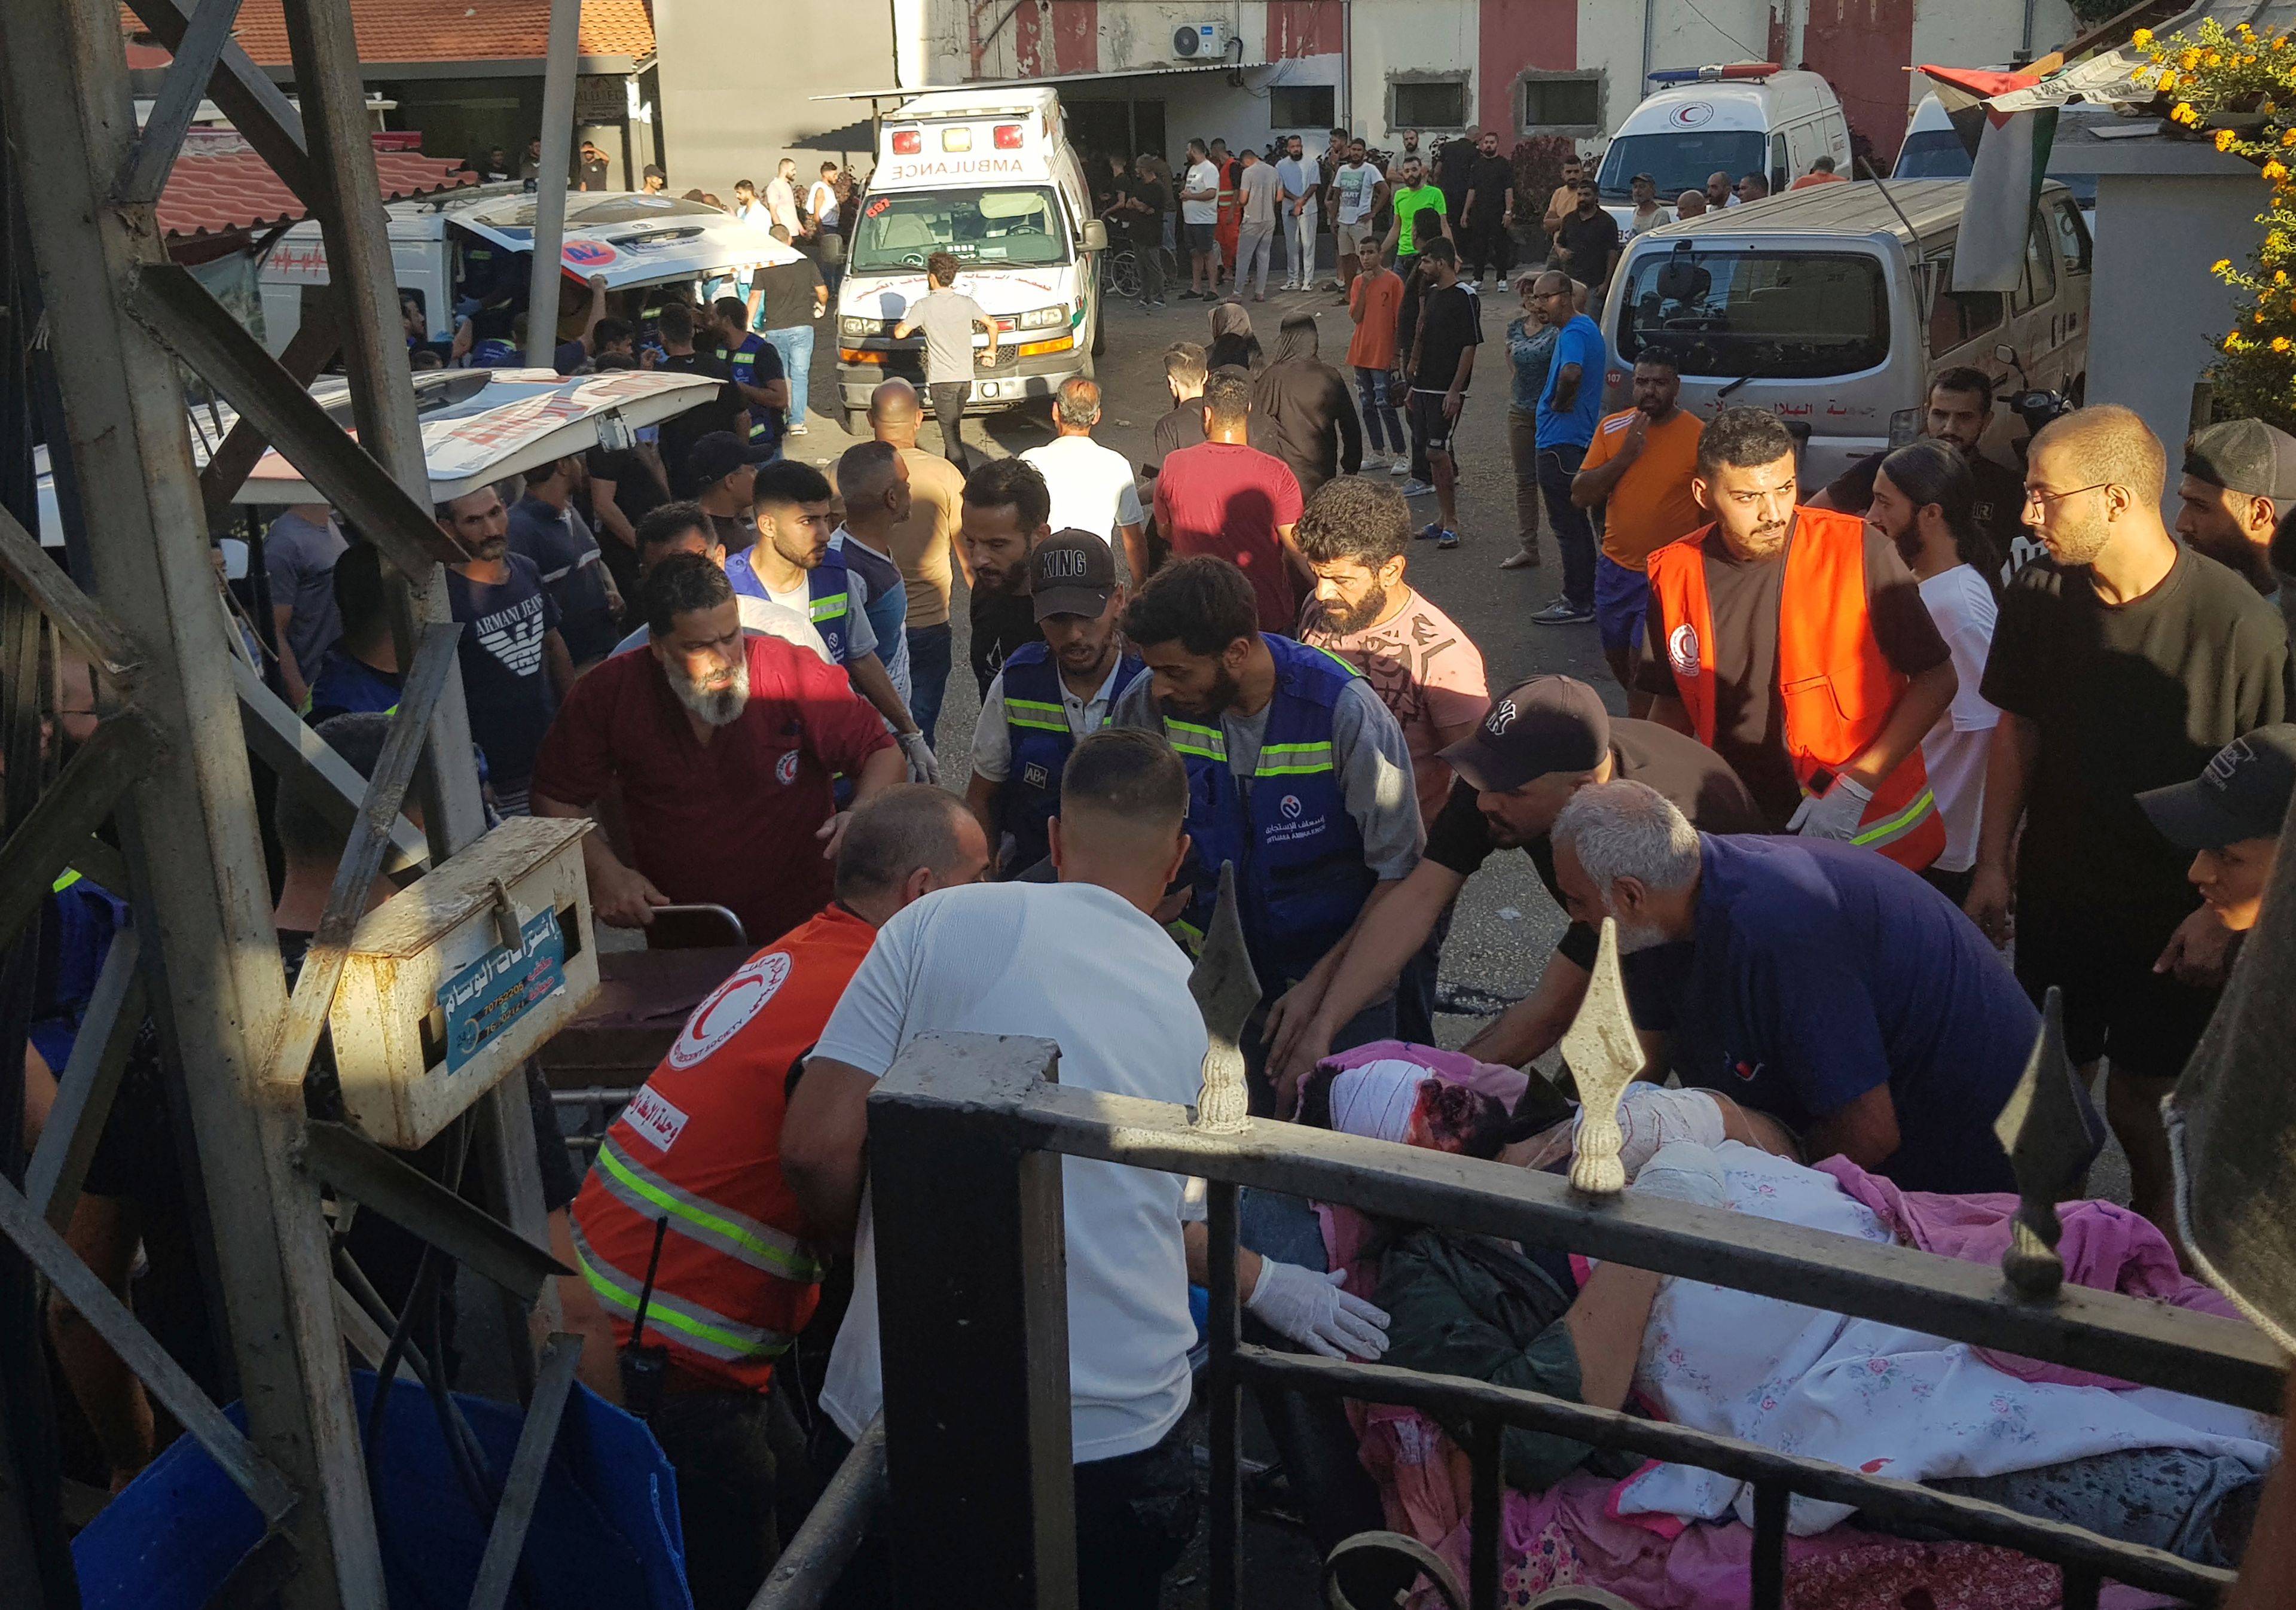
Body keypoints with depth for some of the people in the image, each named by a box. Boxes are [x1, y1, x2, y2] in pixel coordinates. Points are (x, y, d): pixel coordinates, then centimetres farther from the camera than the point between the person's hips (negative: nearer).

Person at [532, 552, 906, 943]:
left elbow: (884, 755, -1)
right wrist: (603, 871, -8)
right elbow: (556, 798, 8)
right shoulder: (610, 692, -3)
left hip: (804, 923, -3)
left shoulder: (792, 673, -8)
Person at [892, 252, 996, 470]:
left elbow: (900, 333, -13)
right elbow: (992, 324, 15)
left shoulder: (924, 307, -9)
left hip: (942, 380, -6)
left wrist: (904, 323, 11)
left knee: (951, 435, -8)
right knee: (954, 430, 22)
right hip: (965, 377, 6)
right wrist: (992, 349, 32)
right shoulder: (966, 303, 5)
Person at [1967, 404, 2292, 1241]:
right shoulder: (2037, 597, -8)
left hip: (2172, 917, -3)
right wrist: (1993, 861, 3)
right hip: (2056, 897, 4)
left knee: (2140, 1102, 7)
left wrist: (2222, 913, -14)